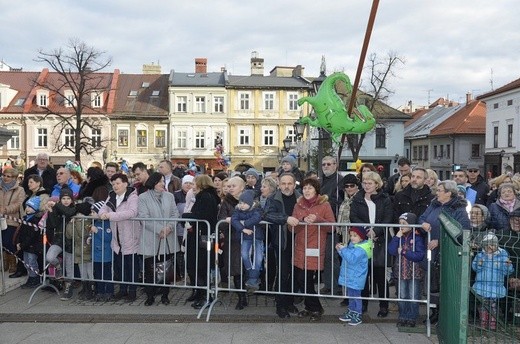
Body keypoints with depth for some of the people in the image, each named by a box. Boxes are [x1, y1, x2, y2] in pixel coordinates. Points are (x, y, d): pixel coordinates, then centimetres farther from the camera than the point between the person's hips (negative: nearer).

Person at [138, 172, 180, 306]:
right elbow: (144, 218, -10)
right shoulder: (143, 197, -1)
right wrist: (159, 230, -16)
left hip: (168, 240, 3)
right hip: (151, 240, -3)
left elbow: (175, 214, 7)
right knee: (150, 269, 3)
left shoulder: (169, 196, 11)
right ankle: (150, 296, 16)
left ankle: (165, 295, 21)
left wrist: (169, 227, -12)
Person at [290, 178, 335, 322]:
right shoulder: (298, 205, 9)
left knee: (304, 280, -8)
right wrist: (303, 220, -15)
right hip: (300, 248, 4)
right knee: (298, 279, 3)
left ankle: (315, 309, 16)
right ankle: (311, 307, 26)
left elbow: (331, 226, -6)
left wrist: (317, 219, -20)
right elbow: (292, 228, 3)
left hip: (315, 249, -4)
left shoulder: (324, 205, -2)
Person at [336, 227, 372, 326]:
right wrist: (340, 250, 1)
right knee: (350, 295, 19)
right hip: (350, 277, 9)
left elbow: (352, 259, -32)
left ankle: (357, 316, 12)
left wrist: (344, 249, -26)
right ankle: (350, 313, 32)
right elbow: (347, 256, 17)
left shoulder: (361, 249, -21)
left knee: (356, 296, 1)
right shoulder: (352, 245, 9)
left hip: (356, 278, -9)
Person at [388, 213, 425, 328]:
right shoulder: (399, 237, 2)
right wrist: (396, 237, -17)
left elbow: (420, 255, -19)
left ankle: (412, 318, 20)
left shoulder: (417, 237, -12)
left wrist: (404, 252, -19)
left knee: (413, 297, 7)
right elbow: (391, 251, -10)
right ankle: (403, 317, 25)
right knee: (401, 296, 12)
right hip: (401, 271, 4)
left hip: (414, 272, -4)